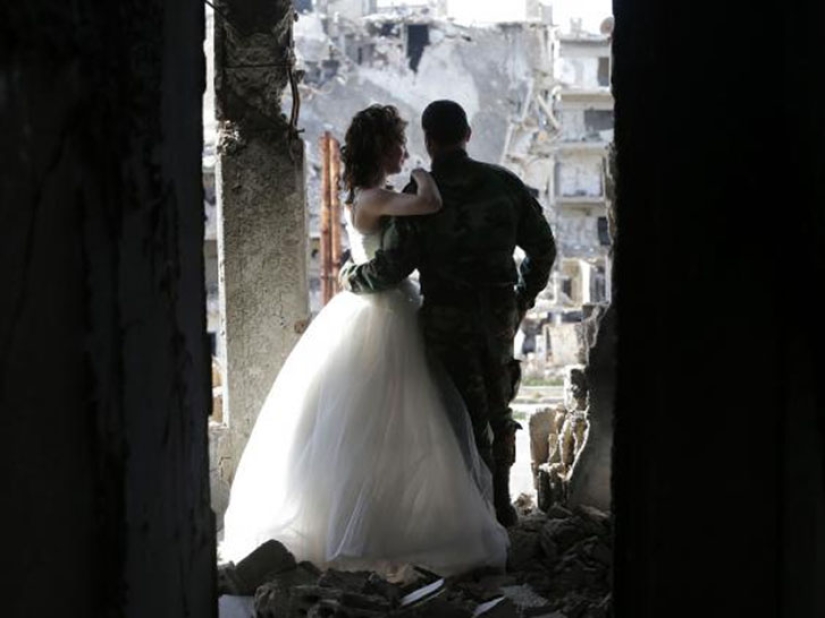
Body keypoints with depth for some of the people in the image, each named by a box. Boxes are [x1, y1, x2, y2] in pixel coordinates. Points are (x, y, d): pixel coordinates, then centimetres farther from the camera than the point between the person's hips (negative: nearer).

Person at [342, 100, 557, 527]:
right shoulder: (504, 184, 0)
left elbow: (392, 266, -16)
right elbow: (542, 246, 5)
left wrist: (351, 278, 4)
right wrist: (524, 298, 19)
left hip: (448, 319, -4)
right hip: (500, 315, 4)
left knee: (470, 414, 6)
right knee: (499, 410, 19)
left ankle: (483, 507, 10)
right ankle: (502, 503, 26)